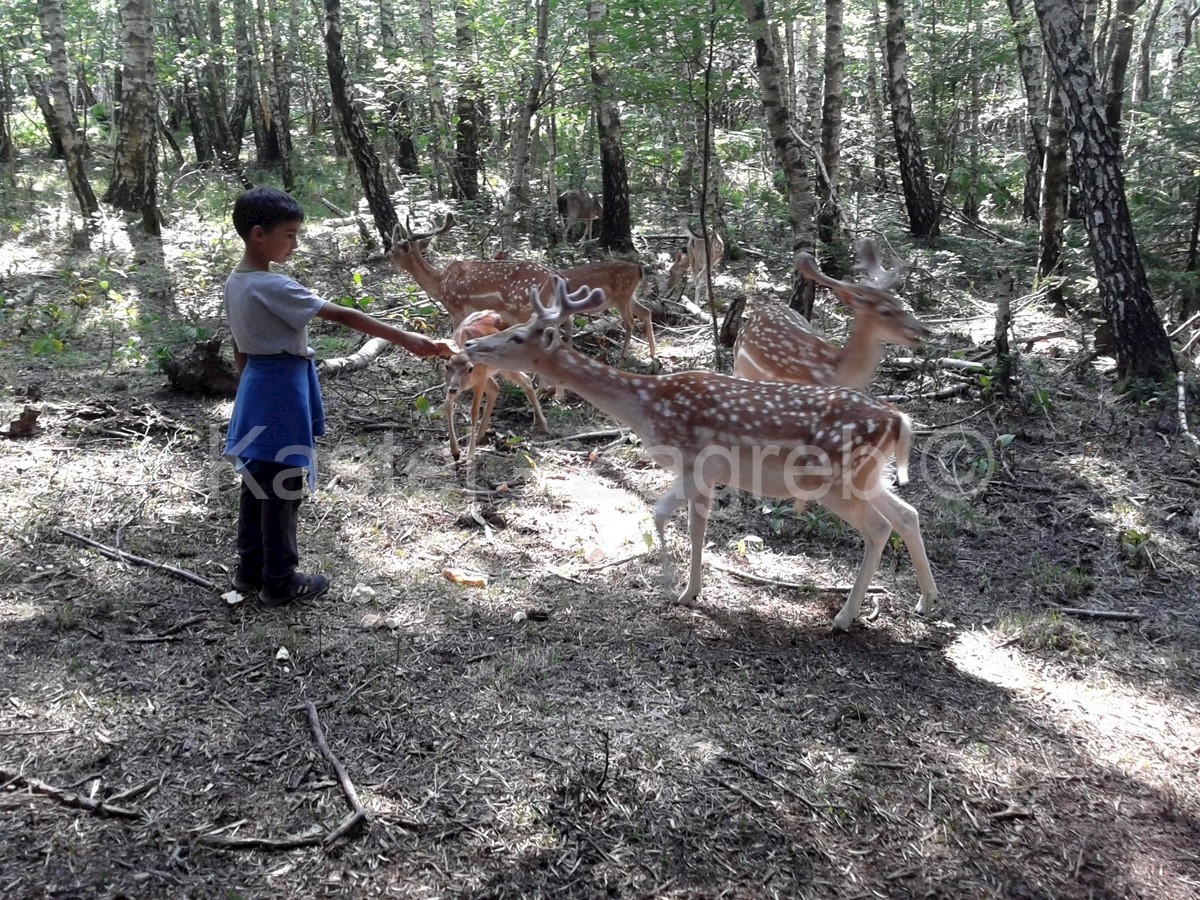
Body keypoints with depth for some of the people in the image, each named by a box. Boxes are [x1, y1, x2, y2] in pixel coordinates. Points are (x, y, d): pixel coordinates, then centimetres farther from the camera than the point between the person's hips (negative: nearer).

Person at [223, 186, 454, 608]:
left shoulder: (235, 282, 6)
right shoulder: (273, 287, -21)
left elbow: (239, 351, 14)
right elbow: (343, 316, -25)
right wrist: (406, 339, -25)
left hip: (255, 386, 9)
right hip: (281, 391, -9)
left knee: (256, 483, 16)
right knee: (283, 489, 1)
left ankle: (251, 570, 28)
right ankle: (280, 582, 12)